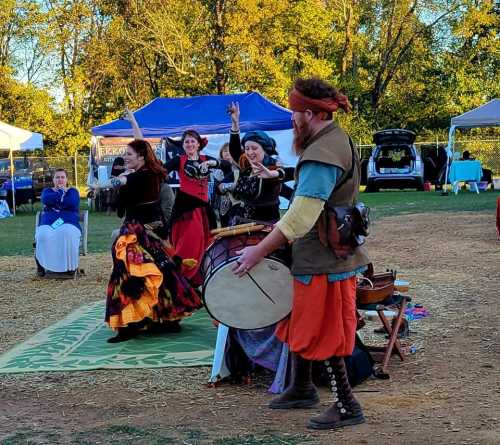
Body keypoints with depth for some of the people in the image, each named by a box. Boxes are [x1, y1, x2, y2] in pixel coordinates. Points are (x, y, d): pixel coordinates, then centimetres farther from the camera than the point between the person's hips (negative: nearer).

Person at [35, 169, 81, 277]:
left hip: (69, 223, -1)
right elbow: (45, 200, -4)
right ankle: (42, 265, -19)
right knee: (43, 235, -34)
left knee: (67, 234, -38)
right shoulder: (47, 191, 23)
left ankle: (70, 266, -26)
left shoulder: (73, 191, 18)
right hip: (48, 224, 1)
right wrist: (61, 192, 0)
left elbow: (73, 203, -6)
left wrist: (55, 199, 2)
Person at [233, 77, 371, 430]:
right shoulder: (336, 141, 10)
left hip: (324, 262, -10)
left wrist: (260, 251, -23)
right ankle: (302, 389, 34)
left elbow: (301, 215, -28)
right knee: (302, 324, 20)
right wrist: (285, 226, 14)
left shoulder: (322, 154, -23)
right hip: (324, 255, 10)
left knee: (322, 334, 1)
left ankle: (347, 406, 11)